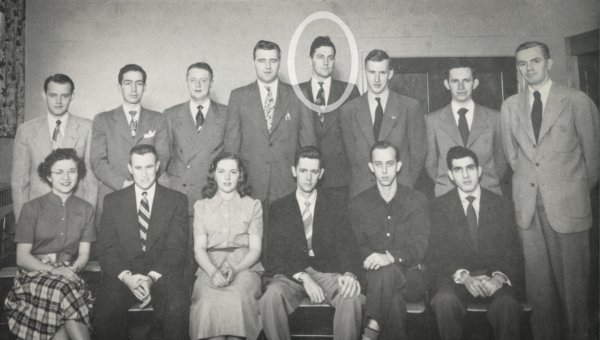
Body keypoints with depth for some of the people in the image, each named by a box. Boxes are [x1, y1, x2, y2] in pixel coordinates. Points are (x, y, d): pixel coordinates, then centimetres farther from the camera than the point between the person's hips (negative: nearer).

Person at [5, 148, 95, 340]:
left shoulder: (85, 209, 11)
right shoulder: (32, 208, 3)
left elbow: (84, 254, 9)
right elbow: (22, 257, -2)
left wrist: (72, 269, -13)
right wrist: (53, 270, -17)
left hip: (69, 275, 2)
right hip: (35, 273, -2)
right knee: (64, 289, -34)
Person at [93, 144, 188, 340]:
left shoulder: (177, 200, 8)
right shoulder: (112, 201, 12)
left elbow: (176, 248, -1)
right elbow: (107, 248, 4)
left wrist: (152, 278, -16)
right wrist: (126, 276, -14)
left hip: (162, 274, -1)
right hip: (122, 274, 1)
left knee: (177, 308, -31)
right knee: (104, 311, -28)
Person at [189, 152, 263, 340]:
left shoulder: (253, 205, 15)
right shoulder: (201, 206, 18)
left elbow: (255, 249, 6)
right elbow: (199, 248, 8)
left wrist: (235, 270, -14)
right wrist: (213, 271, -14)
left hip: (244, 266, -1)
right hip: (210, 267, 1)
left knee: (236, 300, -34)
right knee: (209, 303, -33)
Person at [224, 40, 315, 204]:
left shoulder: (297, 95, 6)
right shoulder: (238, 96, 7)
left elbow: (308, 140, 6)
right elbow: (232, 140, 5)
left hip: (288, 184, 0)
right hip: (249, 185, 0)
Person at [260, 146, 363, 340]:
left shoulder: (336, 202, 11)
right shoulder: (279, 208, 9)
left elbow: (346, 244, 1)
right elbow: (276, 256, 0)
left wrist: (349, 273, -21)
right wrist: (303, 277, -18)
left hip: (327, 272, 0)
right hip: (291, 274, 0)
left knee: (352, 297, -32)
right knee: (272, 296, -33)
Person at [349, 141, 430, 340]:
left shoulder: (416, 201, 6)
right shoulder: (358, 204, 11)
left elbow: (419, 247, -6)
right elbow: (359, 247, 4)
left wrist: (391, 257, -26)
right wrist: (373, 259, -20)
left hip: (410, 277, -1)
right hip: (373, 276, 1)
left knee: (387, 272, -36)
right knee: (393, 297, -35)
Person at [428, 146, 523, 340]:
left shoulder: (502, 205, 11)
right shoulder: (438, 207, 7)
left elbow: (513, 251, 4)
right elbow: (437, 253, -1)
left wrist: (499, 278, -16)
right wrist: (463, 277, -19)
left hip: (494, 276, 1)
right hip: (454, 278, -1)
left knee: (507, 304, -31)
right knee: (445, 300, -33)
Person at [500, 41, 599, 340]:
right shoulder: (510, 106, 8)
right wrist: (530, 181, 10)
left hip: (568, 204, -2)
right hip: (528, 205, 3)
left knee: (572, 279, 3)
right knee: (538, 281, 7)